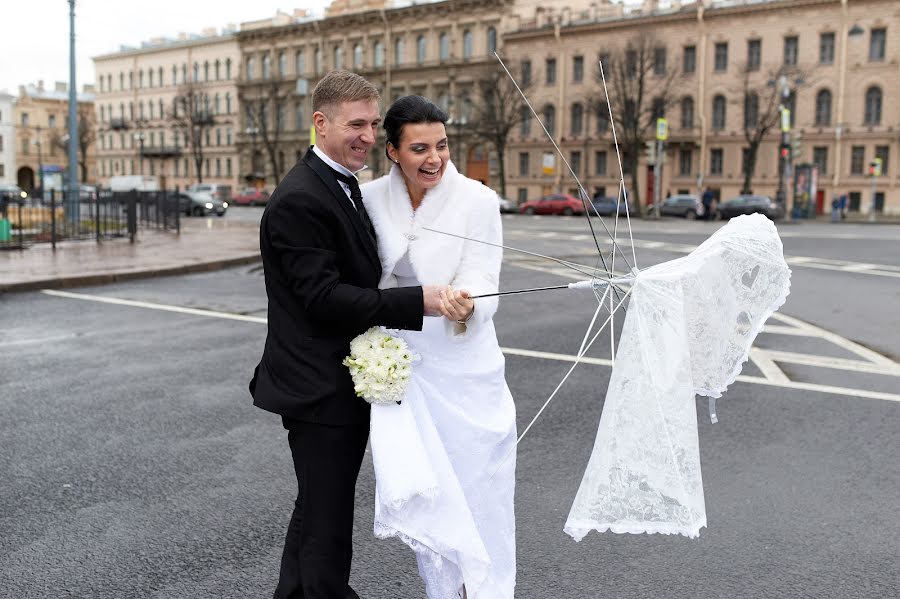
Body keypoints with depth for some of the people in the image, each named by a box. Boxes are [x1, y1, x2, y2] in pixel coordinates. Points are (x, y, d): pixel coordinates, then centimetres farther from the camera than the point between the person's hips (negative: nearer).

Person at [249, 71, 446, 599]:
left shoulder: (345, 186, 13)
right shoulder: (298, 200, -19)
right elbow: (323, 297, -25)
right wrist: (418, 301, -28)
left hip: (342, 383, 10)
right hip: (321, 391, -10)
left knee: (316, 510, 24)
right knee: (328, 523, 0)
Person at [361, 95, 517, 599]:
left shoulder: (479, 201, -11)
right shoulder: (370, 199, -2)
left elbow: (484, 288, -16)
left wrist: (464, 306, -38)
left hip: (463, 370, -2)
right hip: (401, 366, 2)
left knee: (477, 495, 8)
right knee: (426, 497, 11)